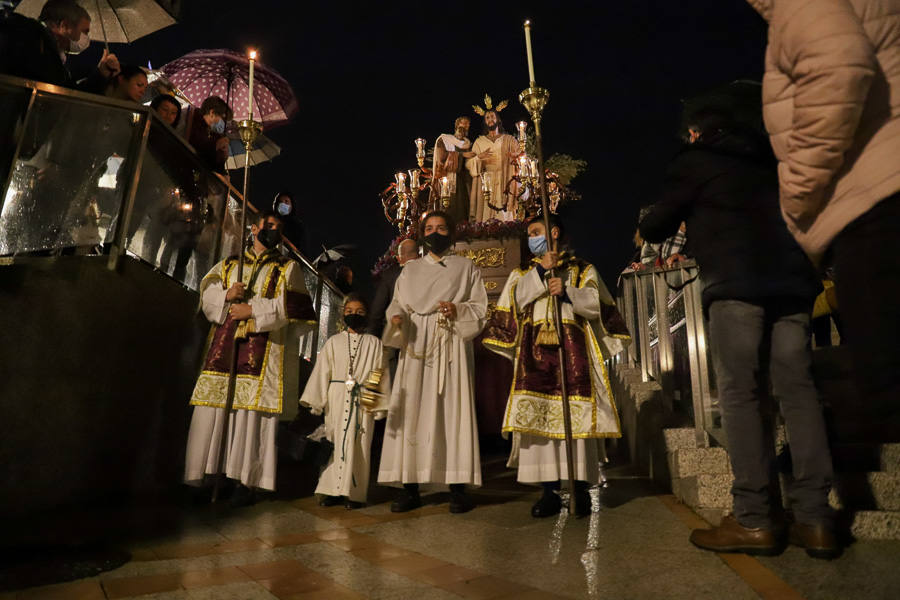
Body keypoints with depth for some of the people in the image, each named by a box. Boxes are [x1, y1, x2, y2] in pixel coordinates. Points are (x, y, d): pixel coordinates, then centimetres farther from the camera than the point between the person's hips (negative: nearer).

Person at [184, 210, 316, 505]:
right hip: (224, 347, 3)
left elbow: (292, 306, -4)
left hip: (261, 352, -3)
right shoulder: (228, 264, 21)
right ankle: (204, 474, 9)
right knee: (211, 410, 0)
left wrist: (253, 310, -11)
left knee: (250, 412, -7)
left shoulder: (288, 268, 11)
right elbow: (206, 291, 13)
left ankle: (246, 480, 0)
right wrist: (226, 295, -7)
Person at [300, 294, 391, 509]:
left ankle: (354, 493, 9)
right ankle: (331, 490, 13)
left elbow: (380, 374, 4)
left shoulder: (374, 343, 7)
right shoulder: (334, 342, 10)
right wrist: (316, 401, 1)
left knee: (359, 446, 0)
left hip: (363, 401, -1)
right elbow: (322, 370, 7)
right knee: (335, 442, 3)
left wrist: (379, 404, -1)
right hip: (337, 399, 1)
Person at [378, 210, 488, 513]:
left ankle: (458, 488, 2)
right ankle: (410, 489, 5)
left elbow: (480, 307, 6)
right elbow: (397, 303, 11)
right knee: (412, 412, -2)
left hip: (451, 348, -2)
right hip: (416, 346, 2)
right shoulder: (411, 269, 19)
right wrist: (397, 317, -11)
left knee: (453, 411, -5)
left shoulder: (466, 267, 12)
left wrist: (458, 311, -13)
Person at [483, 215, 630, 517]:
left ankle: (581, 489, 1)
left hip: (573, 348, -1)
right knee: (537, 415, -8)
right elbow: (518, 300, 2)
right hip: (535, 351, 2)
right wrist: (541, 270, -5)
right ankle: (550, 492, -2)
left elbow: (595, 304, 3)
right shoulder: (523, 272, 21)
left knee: (576, 414, -9)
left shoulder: (583, 269, 16)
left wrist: (567, 292, -12)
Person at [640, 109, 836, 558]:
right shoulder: (766, 162, 27)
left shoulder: (694, 161, 10)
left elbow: (655, 228, 10)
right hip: (792, 281, 6)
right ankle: (815, 518, 1)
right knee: (798, 391, 2)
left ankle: (754, 520, -6)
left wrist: (649, 224, 30)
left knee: (740, 395, -6)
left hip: (736, 285, -6)